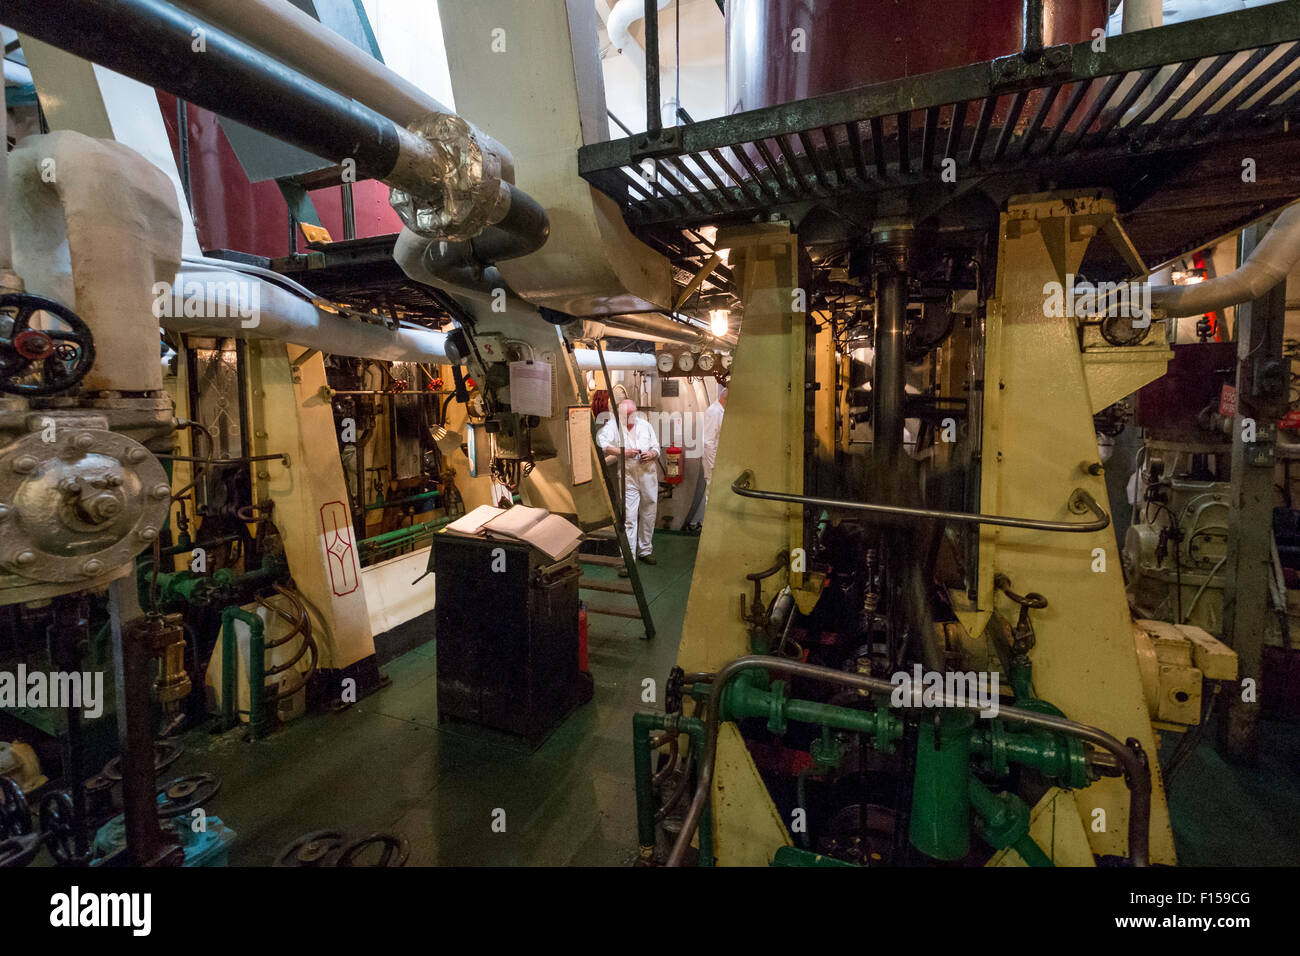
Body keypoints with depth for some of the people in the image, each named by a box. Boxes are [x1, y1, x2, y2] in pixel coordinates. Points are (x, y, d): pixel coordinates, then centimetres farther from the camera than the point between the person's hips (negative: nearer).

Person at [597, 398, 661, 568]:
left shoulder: (645, 425, 16)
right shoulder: (612, 425, 1)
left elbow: (656, 447, 18)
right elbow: (601, 444, -15)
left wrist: (651, 454, -5)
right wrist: (623, 452, -22)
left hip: (649, 475, 5)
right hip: (627, 477, -5)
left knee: (649, 514, 12)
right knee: (628, 517, -8)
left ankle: (645, 550, 28)